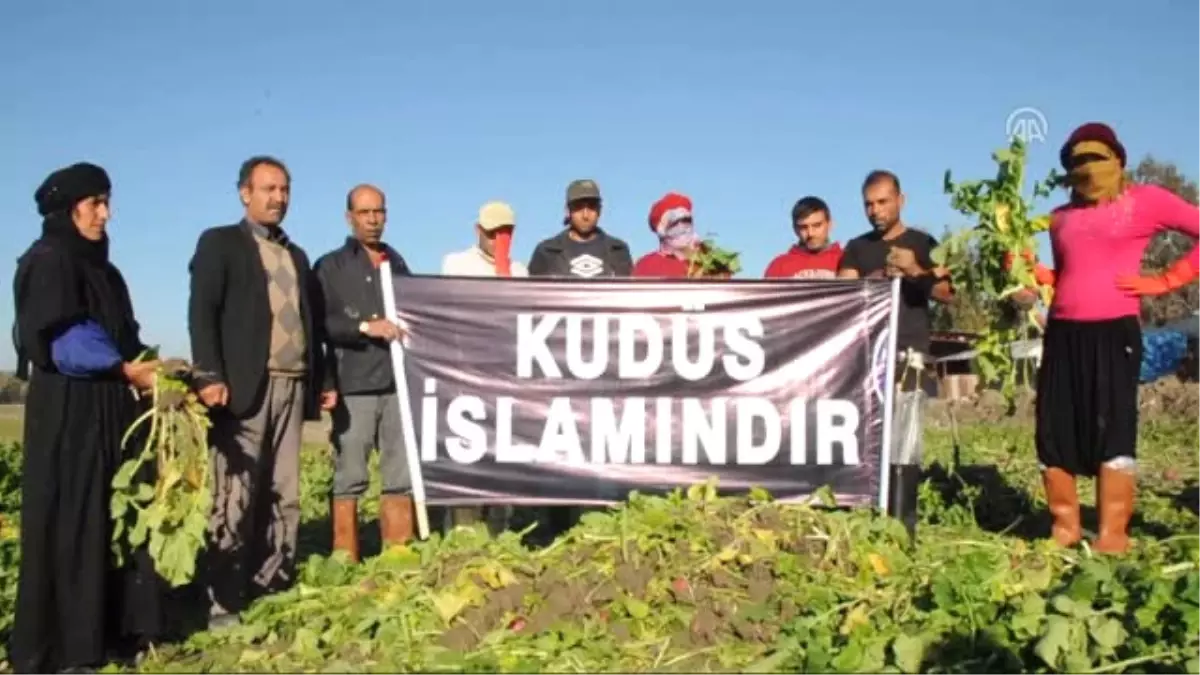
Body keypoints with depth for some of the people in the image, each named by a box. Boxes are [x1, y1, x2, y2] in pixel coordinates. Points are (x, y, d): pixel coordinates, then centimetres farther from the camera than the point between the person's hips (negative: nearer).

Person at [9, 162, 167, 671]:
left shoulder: (101, 268, 20)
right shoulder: (48, 261, -6)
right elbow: (61, 336, -16)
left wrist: (142, 371, 2)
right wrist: (127, 368, -20)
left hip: (109, 407, 8)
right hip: (68, 410, -8)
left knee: (116, 513, 6)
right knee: (69, 516, -5)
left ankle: (112, 626, 12)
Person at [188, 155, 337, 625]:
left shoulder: (297, 256, 23)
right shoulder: (220, 243, 6)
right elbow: (202, 313, -6)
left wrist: (324, 379, 12)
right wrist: (211, 377, -17)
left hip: (291, 387, 6)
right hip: (243, 387, -6)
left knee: (283, 497, 5)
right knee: (236, 498, -6)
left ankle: (275, 591, 11)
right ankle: (224, 603, -1)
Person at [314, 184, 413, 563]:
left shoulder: (397, 263, 17)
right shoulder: (331, 266, 6)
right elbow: (319, 323, -5)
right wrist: (365, 327, -15)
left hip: (399, 383, 4)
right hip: (354, 386, -3)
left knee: (402, 475, 2)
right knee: (350, 478, -1)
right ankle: (346, 562, 5)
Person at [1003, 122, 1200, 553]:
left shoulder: (1145, 201, 2)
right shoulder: (1062, 217, 17)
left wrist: (1164, 282, -5)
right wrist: (1031, 269, 5)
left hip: (1114, 331, -5)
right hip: (1062, 333, 5)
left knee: (1112, 430, -7)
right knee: (1054, 433, 2)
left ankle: (1112, 538, -4)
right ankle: (1065, 529, 11)